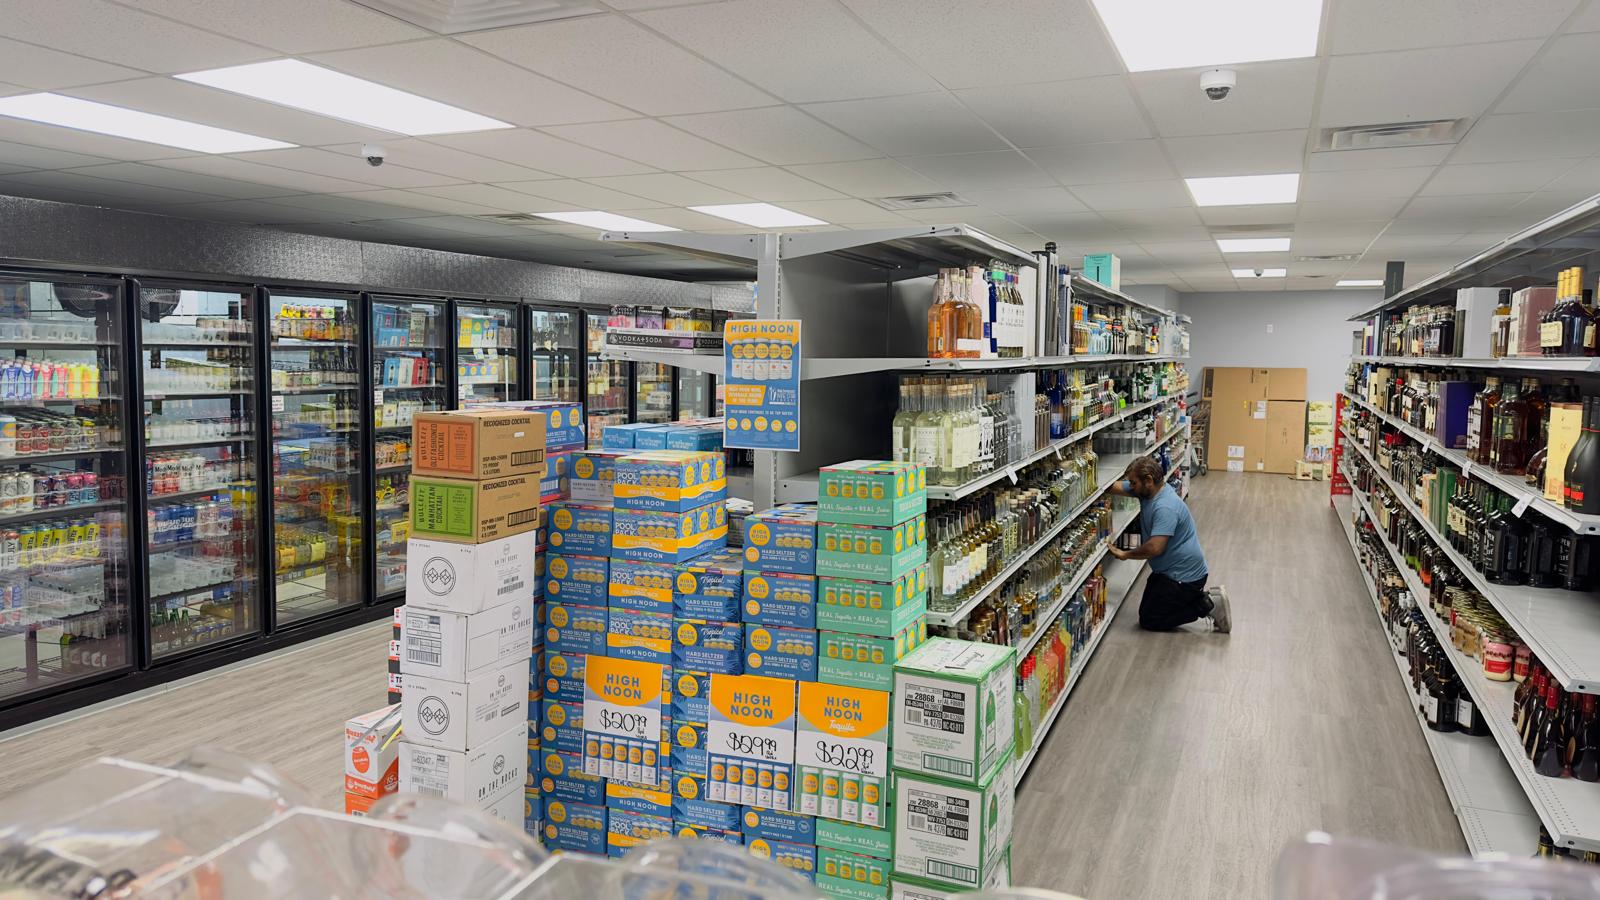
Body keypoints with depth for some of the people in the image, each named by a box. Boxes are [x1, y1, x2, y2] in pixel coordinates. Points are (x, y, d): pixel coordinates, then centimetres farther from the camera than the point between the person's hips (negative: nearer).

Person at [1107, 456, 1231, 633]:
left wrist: (1125, 555, -20)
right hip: (1169, 570, 10)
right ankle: (1206, 598, 16)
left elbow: (1154, 548, -35)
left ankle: (1208, 605, -1)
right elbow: (1116, 487, 3)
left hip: (1184, 576, -10)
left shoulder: (1166, 508, -30)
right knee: (1147, 607, 21)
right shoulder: (1146, 491, -2)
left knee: (1148, 620, -4)